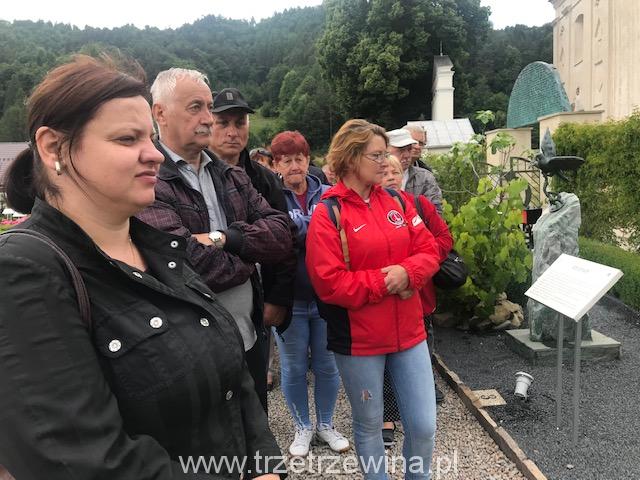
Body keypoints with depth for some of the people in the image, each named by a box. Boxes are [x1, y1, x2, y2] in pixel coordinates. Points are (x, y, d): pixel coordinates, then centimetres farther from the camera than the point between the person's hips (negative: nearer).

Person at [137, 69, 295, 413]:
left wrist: (224, 238, -19)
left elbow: (282, 235, -2)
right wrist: (249, 256, -9)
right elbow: (186, 263, -28)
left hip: (250, 339, 6)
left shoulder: (231, 176, 8)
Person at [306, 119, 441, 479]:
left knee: (424, 426, 10)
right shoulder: (328, 213, -12)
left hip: (408, 331, 4)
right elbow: (329, 284, -18)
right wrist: (382, 282, -15)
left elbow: (429, 252, 4)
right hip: (358, 338, -4)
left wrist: (406, 272, -16)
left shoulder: (396, 202, 5)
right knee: (369, 425, 15)